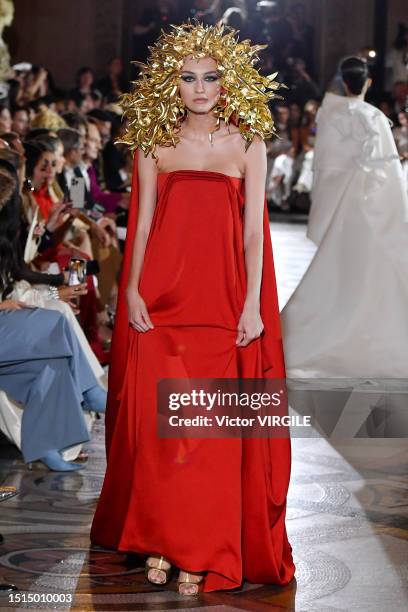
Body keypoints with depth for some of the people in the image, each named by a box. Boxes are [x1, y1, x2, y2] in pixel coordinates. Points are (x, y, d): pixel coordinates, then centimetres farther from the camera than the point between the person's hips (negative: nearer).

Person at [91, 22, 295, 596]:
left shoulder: (247, 144, 5)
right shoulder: (154, 144, 8)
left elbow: (254, 230, 1)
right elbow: (141, 223, 7)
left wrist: (253, 304, -6)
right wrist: (131, 291, -4)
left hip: (224, 304, -1)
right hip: (159, 301, 1)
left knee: (217, 430, 0)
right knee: (157, 423, 2)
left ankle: (204, 552, 9)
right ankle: (161, 540, 16)